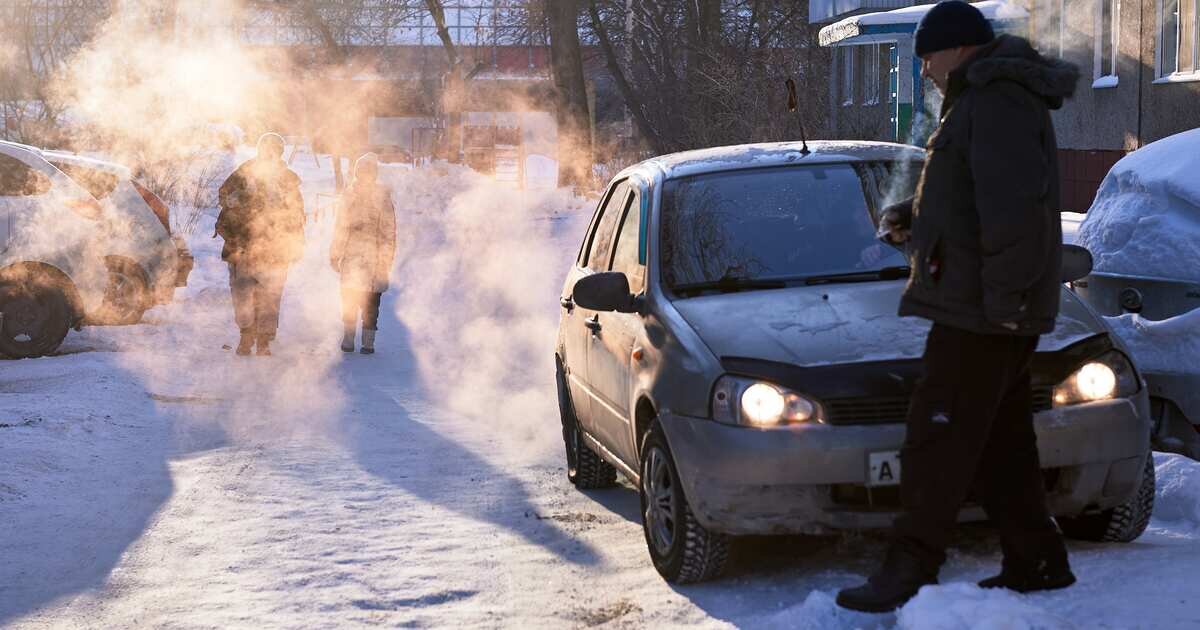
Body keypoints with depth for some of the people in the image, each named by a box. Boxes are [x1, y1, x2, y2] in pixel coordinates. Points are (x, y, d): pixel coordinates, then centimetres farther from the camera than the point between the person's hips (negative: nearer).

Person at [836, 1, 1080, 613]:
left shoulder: (998, 101, -15)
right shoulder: (981, 102, 20)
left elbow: (1014, 203, -25)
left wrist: (1004, 292, -26)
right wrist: (915, 219, 15)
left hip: (981, 309, -11)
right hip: (984, 308, 11)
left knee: (938, 436, -9)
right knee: (1001, 438, 14)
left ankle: (909, 570, -7)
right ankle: (1036, 562, 20)